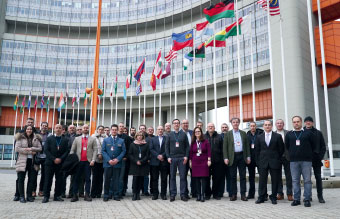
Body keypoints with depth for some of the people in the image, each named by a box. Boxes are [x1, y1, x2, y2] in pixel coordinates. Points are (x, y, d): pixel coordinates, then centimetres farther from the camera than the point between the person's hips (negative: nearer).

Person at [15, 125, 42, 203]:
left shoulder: (36, 138, 11)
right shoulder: (20, 138, 4)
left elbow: (40, 148, 4)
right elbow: (17, 148, -7)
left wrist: (31, 148, -12)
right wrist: (30, 152, -11)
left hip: (32, 161, 2)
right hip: (22, 161, -2)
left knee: (32, 179, 3)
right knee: (21, 179, 0)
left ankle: (29, 196, 13)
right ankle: (21, 196, 9)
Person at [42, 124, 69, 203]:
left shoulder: (65, 140, 8)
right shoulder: (49, 139, 6)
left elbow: (66, 151, 2)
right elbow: (46, 150, -2)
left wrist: (60, 159, -12)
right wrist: (54, 159, -12)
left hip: (60, 163, 1)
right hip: (50, 162, -1)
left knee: (59, 180, 4)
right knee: (48, 180, 1)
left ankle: (57, 196, 12)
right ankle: (46, 196, 8)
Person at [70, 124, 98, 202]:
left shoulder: (93, 139, 9)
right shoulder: (77, 139, 14)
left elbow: (95, 150, 1)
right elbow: (72, 150, 9)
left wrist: (93, 160, -10)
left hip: (88, 162, -1)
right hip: (79, 161, 1)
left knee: (88, 179, 2)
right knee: (77, 178, 3)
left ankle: (87, 195, 7)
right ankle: (75, 195, 9)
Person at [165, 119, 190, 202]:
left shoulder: (183, 134, 7)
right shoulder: (169, 135, 8)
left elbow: (187, 146, 6)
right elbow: (167, 146, 6)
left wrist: (186, 156, -5)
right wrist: (168, 157, -4)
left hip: (182, 158, 0)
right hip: (172, 158, 1)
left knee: (183, 176, 0)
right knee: (172, 176, 4)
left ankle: (183, 194, 8)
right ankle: (173, 194, 12)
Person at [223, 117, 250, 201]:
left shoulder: (243, 133, 11)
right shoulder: (227, 134, 4)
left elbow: (247, 146, 10)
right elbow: (225, 147, 0)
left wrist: (248, 157, 3)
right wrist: (226, 158, -8)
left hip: (242, 156, 2)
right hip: (232, 157, -1)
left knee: (243, 176, 3)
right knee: (233, 177, 3)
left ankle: (243, 194, 10)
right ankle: (233, 194, 11)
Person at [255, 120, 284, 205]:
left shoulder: (278, 136, 3)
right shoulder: (259, 137, 8)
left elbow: (281, 149, 4)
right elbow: (257, 150, 9)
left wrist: (278, 159, 2)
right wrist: (258, 161, 3)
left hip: (274, 162, -1)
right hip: (263, 162, 1)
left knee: (275, 180, 4)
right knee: (262, 180, 4)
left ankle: (273, 197, 17)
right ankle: (261, 197, 12)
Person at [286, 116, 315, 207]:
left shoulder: (308, 133, 4)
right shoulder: (289, 134, 10)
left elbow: (313, 145, 9)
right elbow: (287, 146, 16)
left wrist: (309, 154, 11)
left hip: (306, 160, -2)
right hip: (294, 161, 2)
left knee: (307, 180, 0)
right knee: (295, 180, 3)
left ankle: (307, 199, 7)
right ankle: (296, 199, 10)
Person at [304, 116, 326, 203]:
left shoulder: (318, 133, 7)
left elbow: (323, 146, 7)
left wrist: (321, 156, -4)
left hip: (316, 159, 1)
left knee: (318, 177, 3)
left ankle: (320, 196, 10)